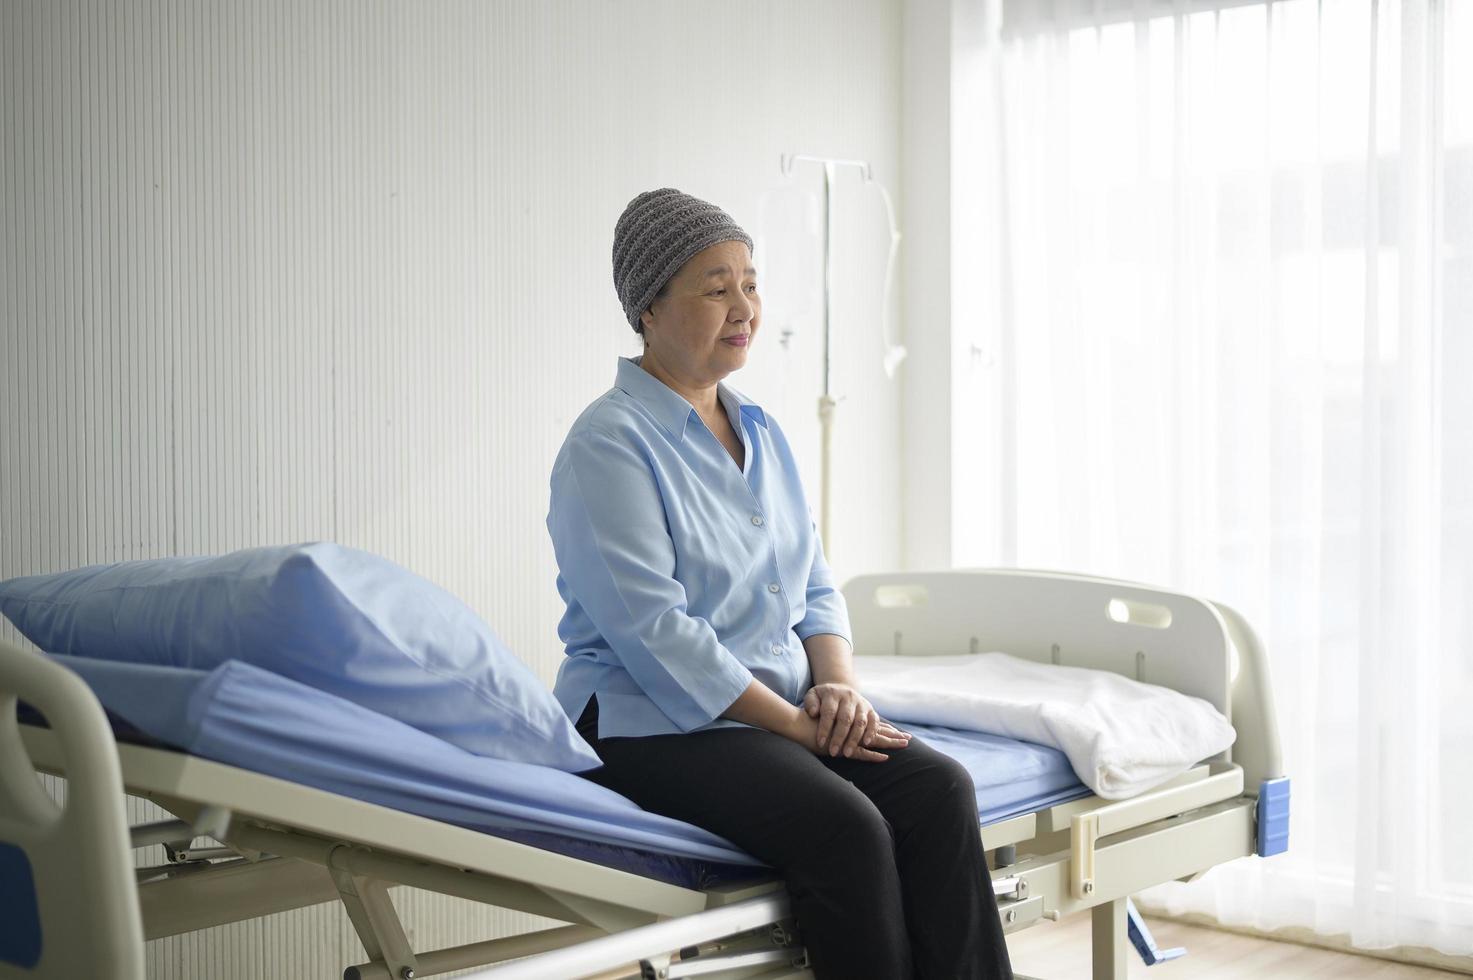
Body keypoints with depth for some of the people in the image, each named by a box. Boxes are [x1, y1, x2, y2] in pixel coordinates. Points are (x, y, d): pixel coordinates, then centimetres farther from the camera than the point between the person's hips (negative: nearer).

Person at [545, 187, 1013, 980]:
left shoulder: (760, 432, 16)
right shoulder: (609, 444, -10)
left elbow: (815, 586, 17)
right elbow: (655, 632, -18)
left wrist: (836, 686, -4)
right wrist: (794, 723, -16)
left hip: (786, 710, 7)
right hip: (655, 724, -7)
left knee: (940, 788, -19)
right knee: (846, 826, -30)